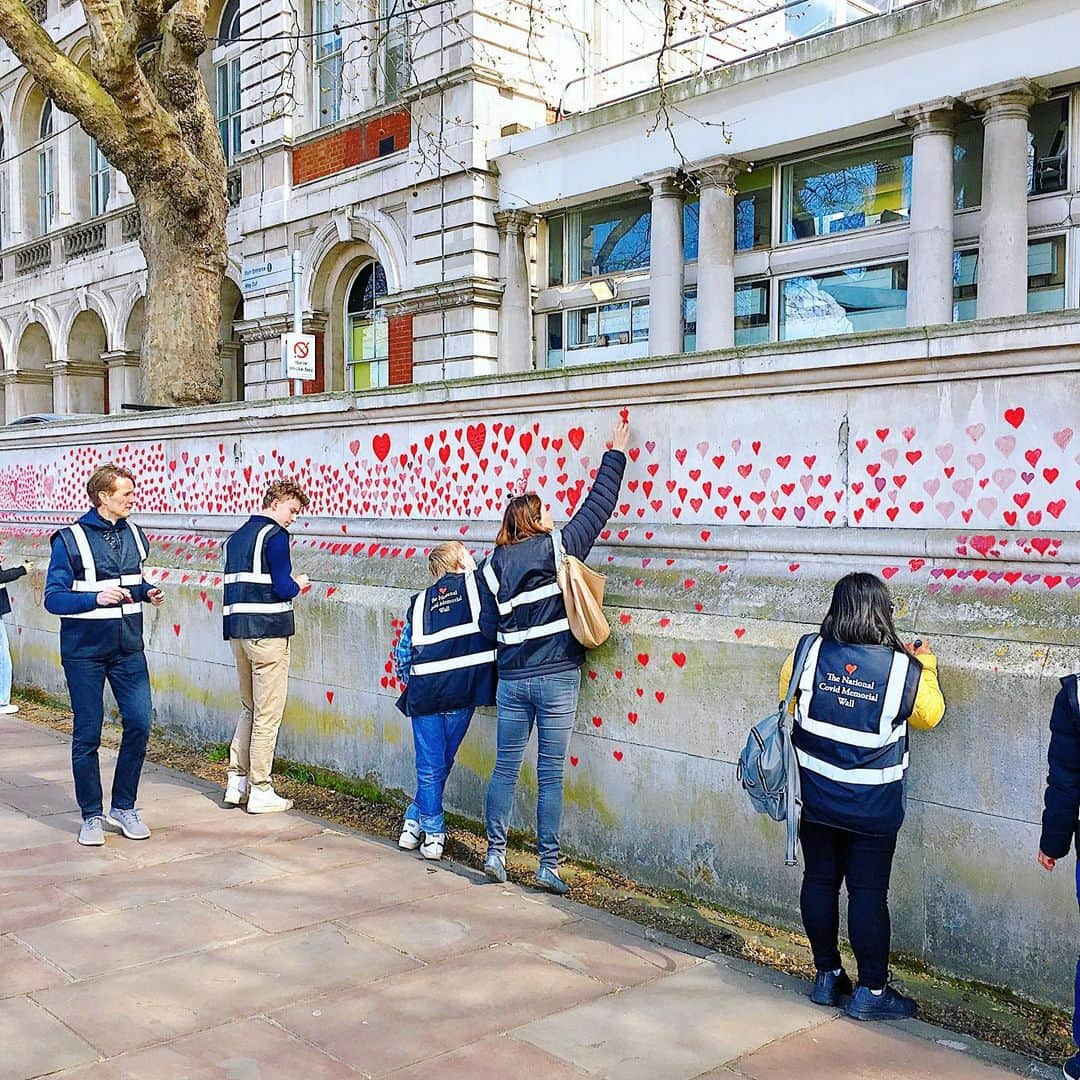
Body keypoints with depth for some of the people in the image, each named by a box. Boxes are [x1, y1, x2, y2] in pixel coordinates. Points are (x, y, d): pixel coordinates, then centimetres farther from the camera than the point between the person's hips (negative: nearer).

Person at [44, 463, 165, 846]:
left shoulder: (134, 534, 7)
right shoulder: (70, 540, -9)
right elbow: (53, 598, -12)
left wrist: (147, 592, -1)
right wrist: (96, 599, -28)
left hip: (129, 649, 4)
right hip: (85, 652, -4)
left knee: (139, 725, -1)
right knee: (87, 736, 3)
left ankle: (124, 807, 17)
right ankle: (92, 816, 16)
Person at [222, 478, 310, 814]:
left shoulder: (235, 537, 18)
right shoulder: (275, 535, -8)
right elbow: (283, 588, -16)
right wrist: (298, 585, 5)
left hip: (237, 629, 9)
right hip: (267, 631, -8)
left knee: (249, 709, 19)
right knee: (268, 715, -2)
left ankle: (237, 782, 19)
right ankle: (260, 792, 3)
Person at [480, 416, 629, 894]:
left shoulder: (495, 563, 3)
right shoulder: (559, 547, -6)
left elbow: (488, 628, 6)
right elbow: (598, 505, 2)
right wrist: (615, 454, 12)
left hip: (512, 680, 3)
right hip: (556, 678, -3)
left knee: (505, 768, 13)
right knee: (550, 774, 2)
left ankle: (495, 852, 16)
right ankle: (548, 864, 7)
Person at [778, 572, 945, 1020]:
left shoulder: (808, 652, -12)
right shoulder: (904, 671, -17)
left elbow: (787, 695, 7)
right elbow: (931, 715, 3)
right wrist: (925, 664, 17)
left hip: (815, 796, 3)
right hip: (873, 808, -3)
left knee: (819, 881, 15)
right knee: (868, 893, 8)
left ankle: (827, 976, 29)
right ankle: (871, 991, 20)